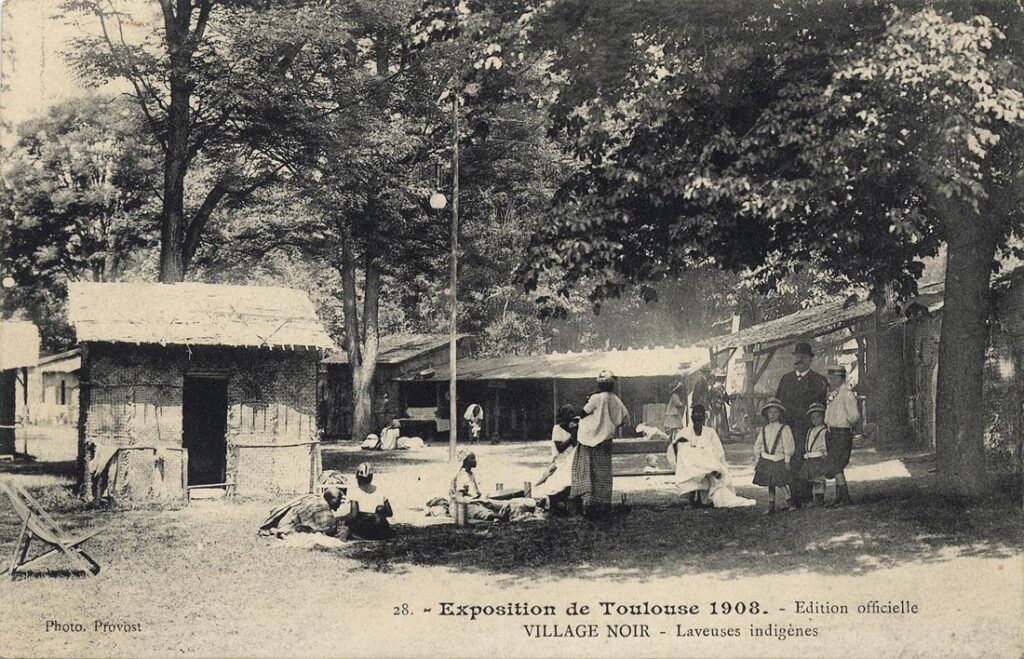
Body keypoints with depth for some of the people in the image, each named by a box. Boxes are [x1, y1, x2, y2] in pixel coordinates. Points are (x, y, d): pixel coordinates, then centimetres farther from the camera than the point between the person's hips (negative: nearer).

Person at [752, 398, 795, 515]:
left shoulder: (784, 429, -3)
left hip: (779, 460, -4)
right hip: (766, 460, 4)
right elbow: (757, 445, 15)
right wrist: (757, 460, 10)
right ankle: (771, 506, 12)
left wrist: (787, 461, -8)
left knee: (780, 483, -8)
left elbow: (789, 445, -5)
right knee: (770, 484, 7)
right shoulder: (764, 429, 11)